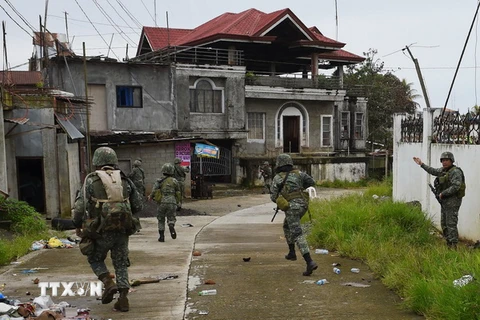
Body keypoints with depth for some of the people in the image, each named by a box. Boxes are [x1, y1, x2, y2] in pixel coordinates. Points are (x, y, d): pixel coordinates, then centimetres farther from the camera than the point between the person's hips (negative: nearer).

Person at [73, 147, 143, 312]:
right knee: (121, 264, 15)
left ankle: (108, 283, 2)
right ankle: (123, 298, 9)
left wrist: (78, 226, 9)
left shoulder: (91, 180, -3)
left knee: (95, 259, 21)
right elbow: (138, 205, 8)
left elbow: (80, 207, -7)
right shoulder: (125, 180, 6)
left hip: (102, 232, -3)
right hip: (122, 231, 3)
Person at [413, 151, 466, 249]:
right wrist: (422, 164, 33)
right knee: (444, 224, 12)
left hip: (452, 201, -10)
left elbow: (455, 186, -24)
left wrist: (443, 193, -18)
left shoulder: (455, 172, -14)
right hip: (444, 201, 10)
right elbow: (433, 171, 31)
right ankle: (449, 245, 19)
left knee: (451, 224, -10)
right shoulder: (443, 170, 13)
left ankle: (453, 247, -7)